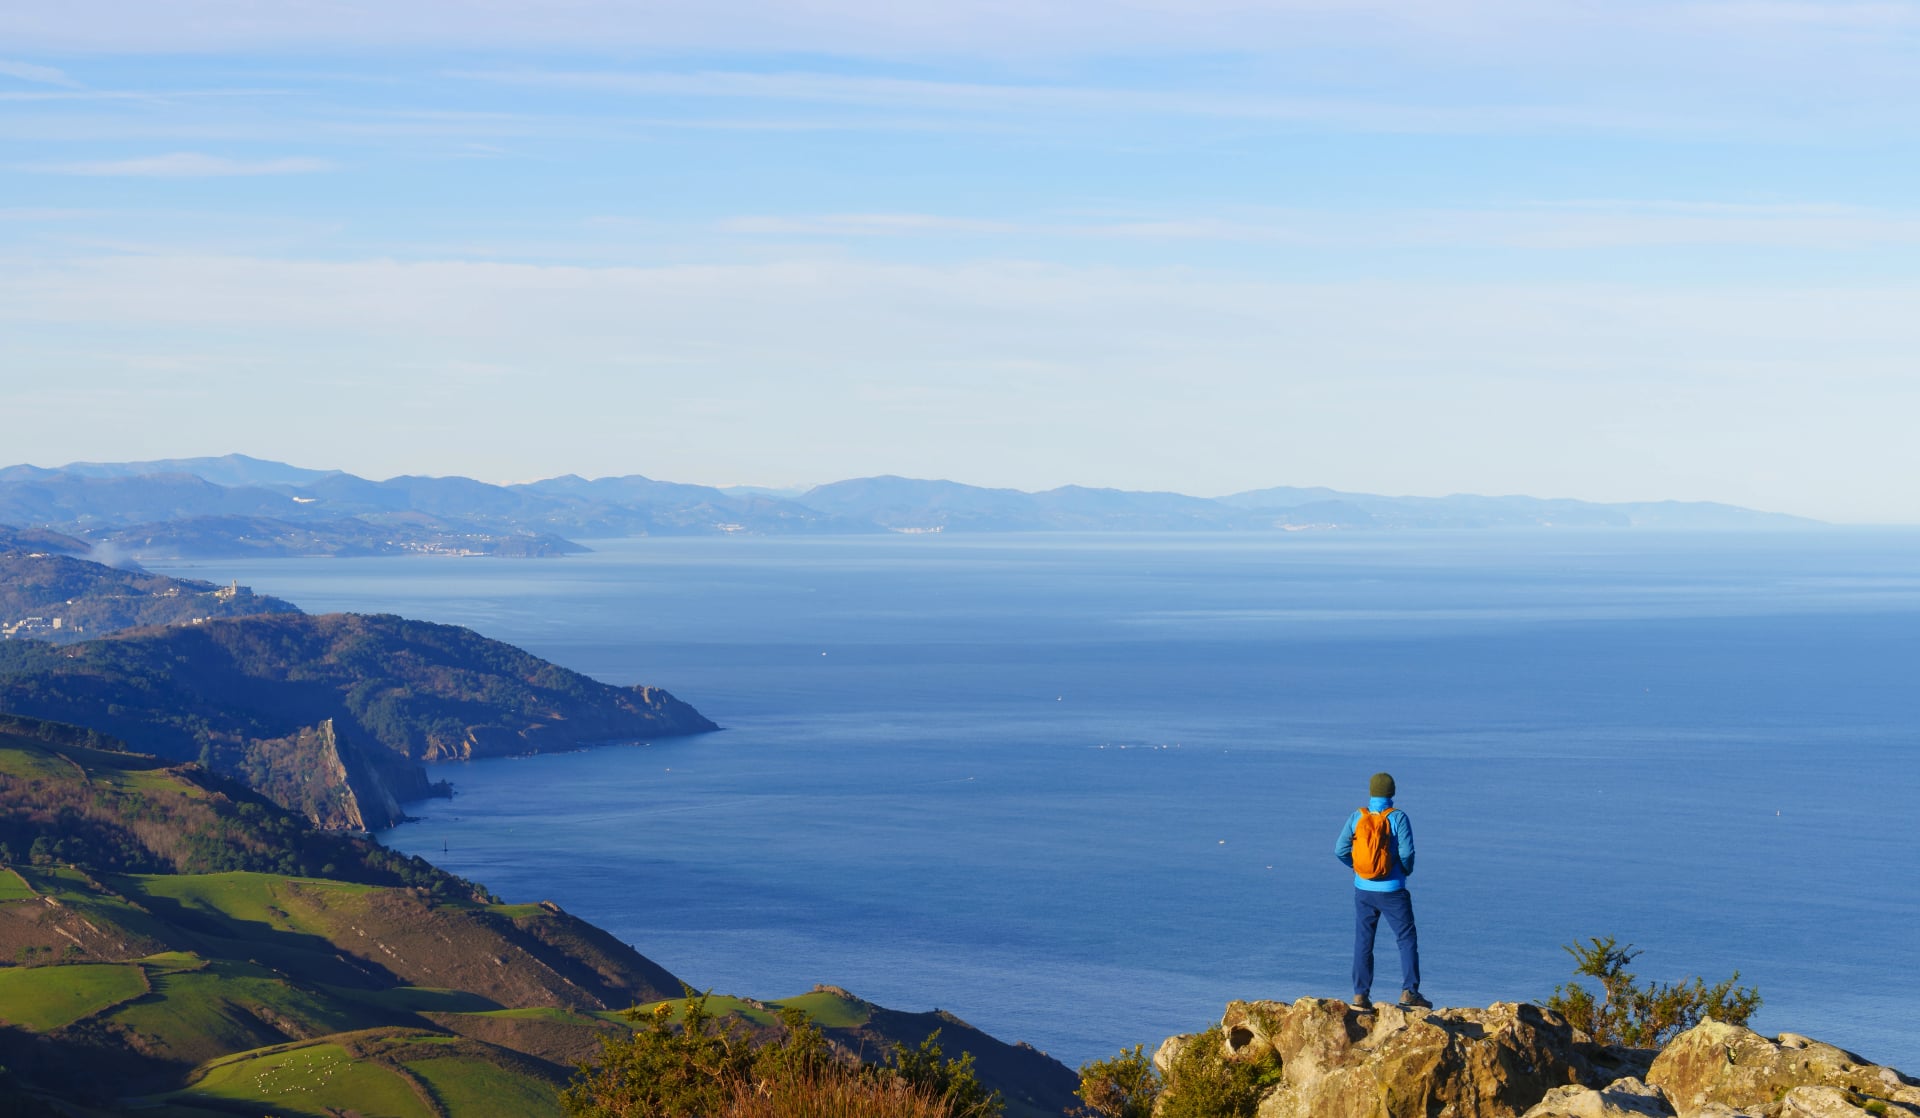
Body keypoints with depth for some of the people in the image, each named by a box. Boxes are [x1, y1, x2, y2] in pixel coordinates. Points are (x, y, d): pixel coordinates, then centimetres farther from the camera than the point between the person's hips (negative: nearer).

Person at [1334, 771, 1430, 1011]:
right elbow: (1406, 853, -15)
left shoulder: (1356, 817, -1)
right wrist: (1406, 870, 7)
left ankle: (1360, 995, 7)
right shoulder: (1398, 817, -10)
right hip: (1392, 890, -3)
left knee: (1363, 943, 9)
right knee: (1407, 939, 4)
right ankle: (1409, 991, -5)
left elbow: (1341, 850, -2)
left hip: (1363, 889, 3)